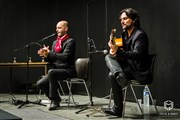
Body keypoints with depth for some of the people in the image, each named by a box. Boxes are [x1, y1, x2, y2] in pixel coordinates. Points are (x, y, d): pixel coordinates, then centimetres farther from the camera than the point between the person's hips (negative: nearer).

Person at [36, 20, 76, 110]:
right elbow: (52, 59, 15)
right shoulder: (55, 42, 16)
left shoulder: (70, 41, -8)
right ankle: (55, 100, 12)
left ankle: (54, 100, -22)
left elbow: (65, 57, -21)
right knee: (40, 83, -8)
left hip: (67, 70, -8)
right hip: (56, 70, 8)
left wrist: (50, 53, -23)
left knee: (51, 72, -35)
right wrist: (46, 55, -7)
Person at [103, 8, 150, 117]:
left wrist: (118, 52, -35)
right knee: (108, 57, -9)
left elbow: (137, 54, -26)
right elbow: (123, 53, 13)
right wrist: (114, 49, -10)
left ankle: (118, 109, -17)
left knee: (112, 75, -23)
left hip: (139, 71, -8)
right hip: (128, 66, 8)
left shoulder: (140, 34, -13)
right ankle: (119, 75, -31)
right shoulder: (125, 34, 13)